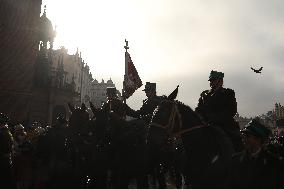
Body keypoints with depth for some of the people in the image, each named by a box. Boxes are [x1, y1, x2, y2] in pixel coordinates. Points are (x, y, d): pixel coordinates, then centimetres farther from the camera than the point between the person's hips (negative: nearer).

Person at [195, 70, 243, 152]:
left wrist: (217, 118, -15)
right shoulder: (204, 94, 19)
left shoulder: (228, 93, 10)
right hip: (207, 125, 2)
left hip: (225, 124, -2)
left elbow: (232, 111, -1)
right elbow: (198, 110, 15)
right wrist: (203, 118, -8)